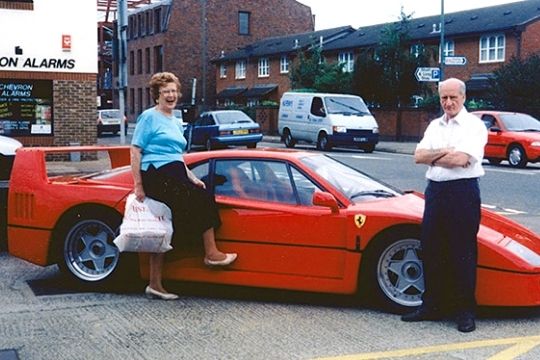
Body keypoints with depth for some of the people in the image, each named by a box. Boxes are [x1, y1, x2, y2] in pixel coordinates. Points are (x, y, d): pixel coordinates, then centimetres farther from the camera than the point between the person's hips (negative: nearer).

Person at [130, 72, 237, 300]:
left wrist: (192, 178, 17)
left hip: (174, 175, 8)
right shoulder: (149, 117, -1)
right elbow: (135, 151, -7)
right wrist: (138, 185, -13)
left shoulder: (176, 122, 24)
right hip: (157, 175, -8)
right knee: (202, 199, -14)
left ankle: (155, 285, 8)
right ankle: (211, 253, -7)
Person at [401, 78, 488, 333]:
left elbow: (461, 159, -17)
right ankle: (432, 306, 20)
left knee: (462, 253, -2)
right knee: (431, 250, 9)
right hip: (435, 190, 6)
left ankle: (465, 311, 7)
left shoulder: (474, 125, -4)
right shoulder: (435, 126, 16)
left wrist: (432, 157, -3)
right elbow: (418, 156, 5)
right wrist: (446, 152, -10)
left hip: (463, 191, -6)